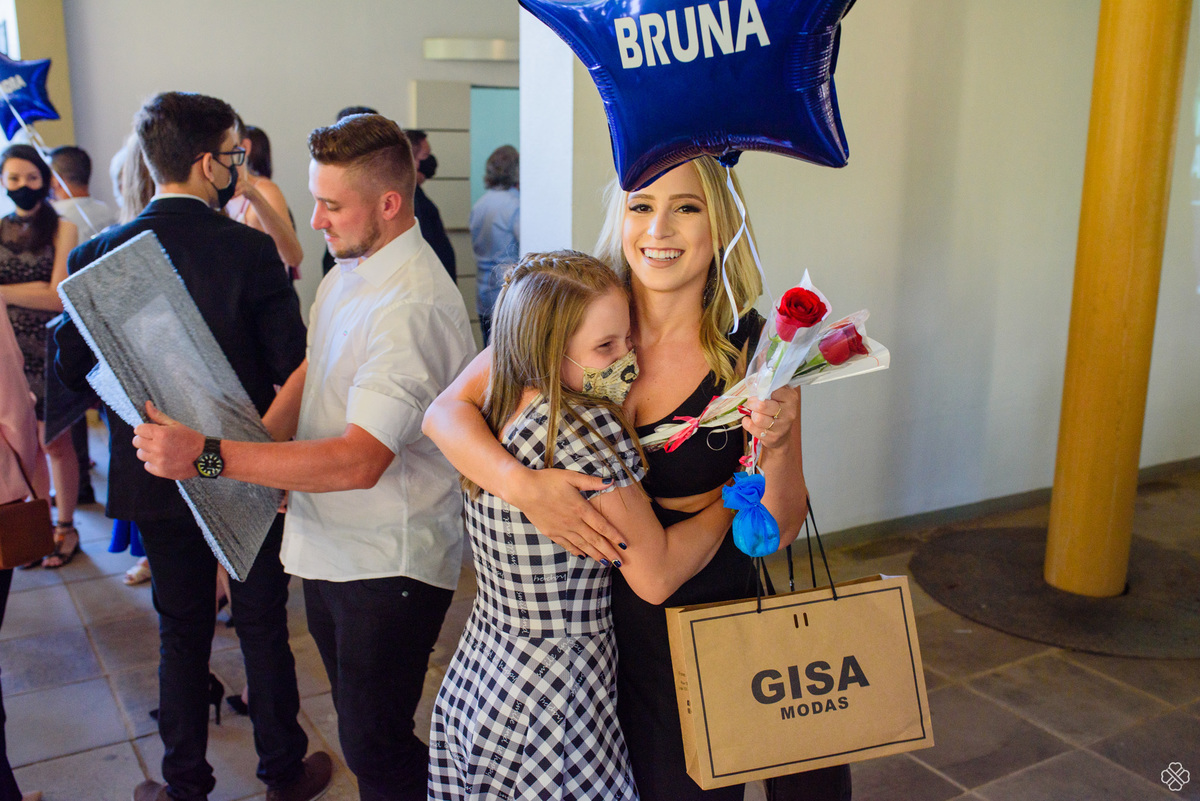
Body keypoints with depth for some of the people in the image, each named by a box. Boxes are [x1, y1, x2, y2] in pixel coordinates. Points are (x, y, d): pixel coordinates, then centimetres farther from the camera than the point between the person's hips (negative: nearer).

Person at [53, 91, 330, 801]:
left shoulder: (99, 255, -7)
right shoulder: (251, 250, -17)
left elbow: (74, 368, 0)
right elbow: (293, 365, -17)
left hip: (154, 472, 3)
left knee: (182, 628, 17)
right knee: (263, 623, 13)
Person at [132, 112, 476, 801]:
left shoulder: (413, 306, -26)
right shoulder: (347, 272, 6)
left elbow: (358, 461, -30)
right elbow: (312, 372, 18)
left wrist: (209, 456, -30)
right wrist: (257, 447, 2)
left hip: (387, 563, -9)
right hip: (329, 541, 9)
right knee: (358, 722, 23)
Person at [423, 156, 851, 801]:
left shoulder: (754, 351, -12)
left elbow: (777, 531, -7)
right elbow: (445, 412, -9)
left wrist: (776, 448, -26)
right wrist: (522, 485, -25)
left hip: (698, 626, -2)